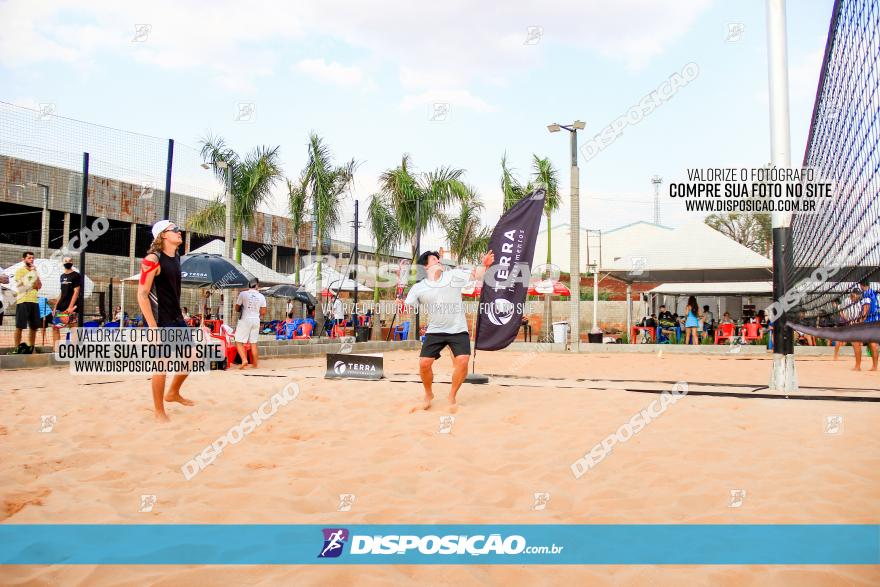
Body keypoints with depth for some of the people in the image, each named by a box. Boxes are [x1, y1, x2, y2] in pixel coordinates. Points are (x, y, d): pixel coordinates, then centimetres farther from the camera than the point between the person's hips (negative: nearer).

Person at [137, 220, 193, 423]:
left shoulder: (176, 258, 11)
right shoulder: (153, 259, -15)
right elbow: (142, 295, -18)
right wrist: (153, 327, -22)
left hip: (176, 318, 9)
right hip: (159, 320, -9)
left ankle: (173, 393, 32)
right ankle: (159, 412, 10)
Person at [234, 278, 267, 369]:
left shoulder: (243, 294, -6)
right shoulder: (261, 296, 2)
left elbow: (237, 309, 2)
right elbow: (263, 312, 4)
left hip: (245, 320, -4)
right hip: (256, 320, 4)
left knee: (239, 342, 0)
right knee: (254, 343, 10)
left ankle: (244, 360, -18)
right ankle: (255, 364, 11)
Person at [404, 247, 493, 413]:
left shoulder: (454, 275, -1)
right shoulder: (418, 288, 2)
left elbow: (477, 275, -4)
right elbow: (406, 309, 5)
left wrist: (484, 265, -25)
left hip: (458, 330, -1)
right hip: (435, 331, 1)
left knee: (462, 361, -17)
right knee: (424, 363, -7)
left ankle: (452, 397, 6)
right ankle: (428, 395, 21)